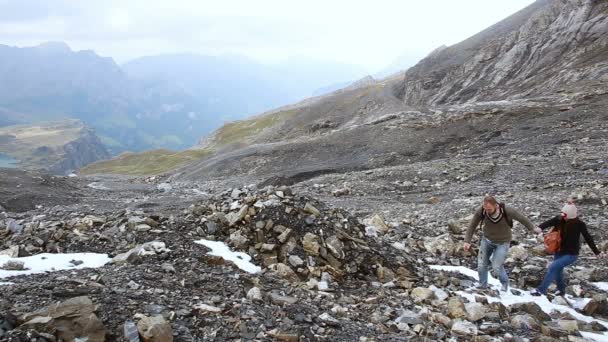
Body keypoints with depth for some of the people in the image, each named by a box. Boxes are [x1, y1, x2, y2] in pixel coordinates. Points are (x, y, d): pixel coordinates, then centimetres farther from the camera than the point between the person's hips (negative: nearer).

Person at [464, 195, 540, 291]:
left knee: (496, 267, -4)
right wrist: (467, 241, -17)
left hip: (502, 242, -2)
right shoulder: (481, 211, -26)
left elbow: (521, 218, -11)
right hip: (487, 240, 3)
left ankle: (504, 282, 29)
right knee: (481, 264, 4)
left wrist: (533, 228, 5)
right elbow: (472, 226, -11)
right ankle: (483, 284, 31)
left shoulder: (507, 211, -31)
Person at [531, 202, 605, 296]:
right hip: (559, 251, 5)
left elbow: (588, 238, -13)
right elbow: (548, 223, -25)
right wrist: (539, 228, -47)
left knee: (552, 267, -17)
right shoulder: (559, 219, -11)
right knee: (557, 271, 19)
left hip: (571, 254, -5)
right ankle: (561, 290, 45)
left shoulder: (579, 224, -19)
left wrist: (597, 253, -14)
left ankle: (541, 290, -8)